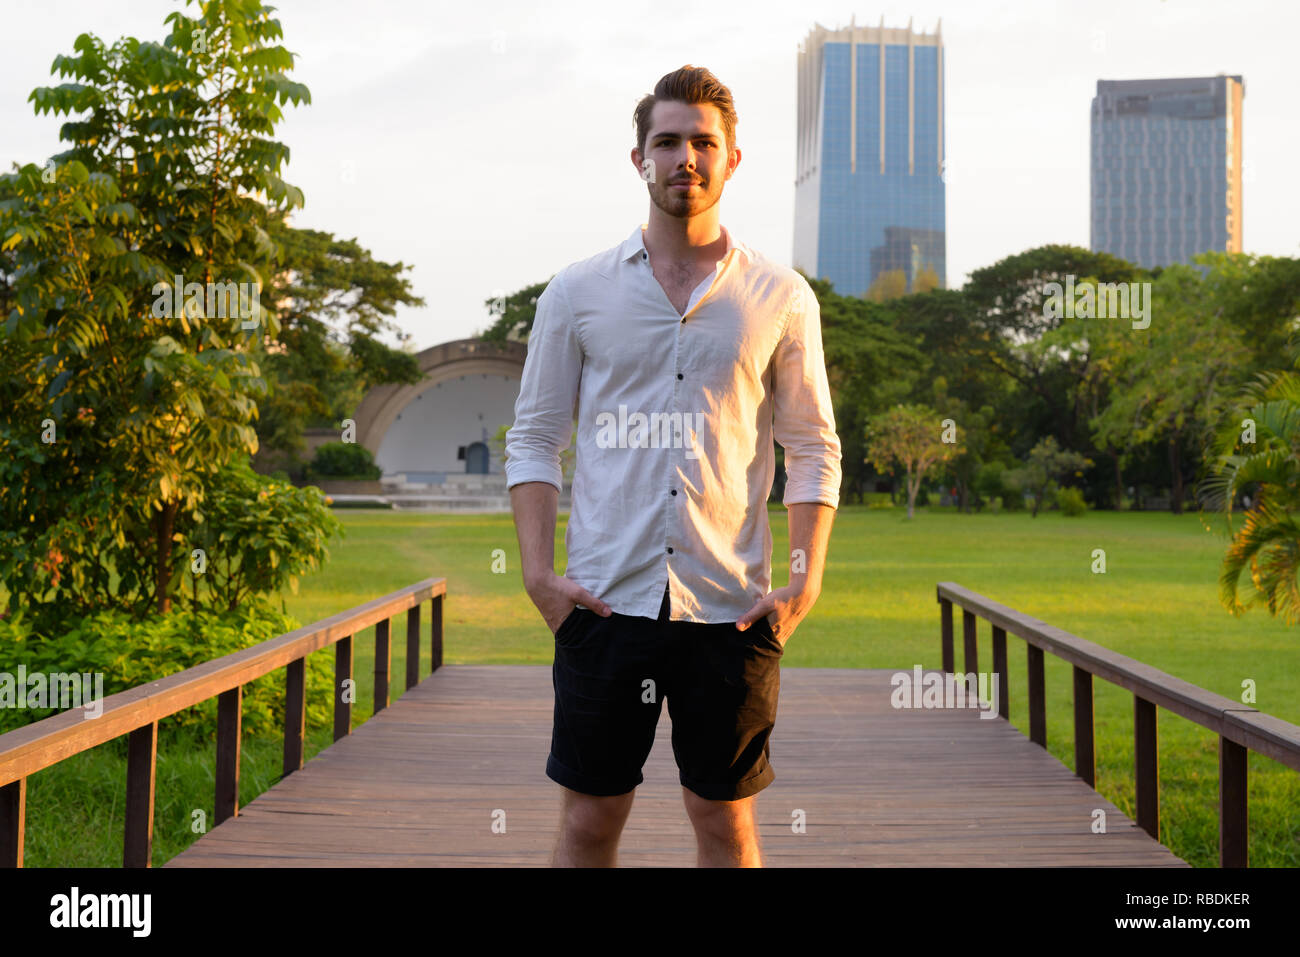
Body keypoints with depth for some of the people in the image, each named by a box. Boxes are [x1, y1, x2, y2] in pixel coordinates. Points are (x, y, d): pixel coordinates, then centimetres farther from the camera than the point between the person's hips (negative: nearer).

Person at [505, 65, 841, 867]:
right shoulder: (577, 292, 6)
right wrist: (539, 571, -4)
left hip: (730, 606, 0)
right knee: (589, 818, 5)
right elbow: (534, 439, 7)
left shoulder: (782, 298, 5)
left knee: (727, 822, 7)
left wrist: (804, 584, -3)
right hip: (606, 599, 0)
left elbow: (815, 450, 7)